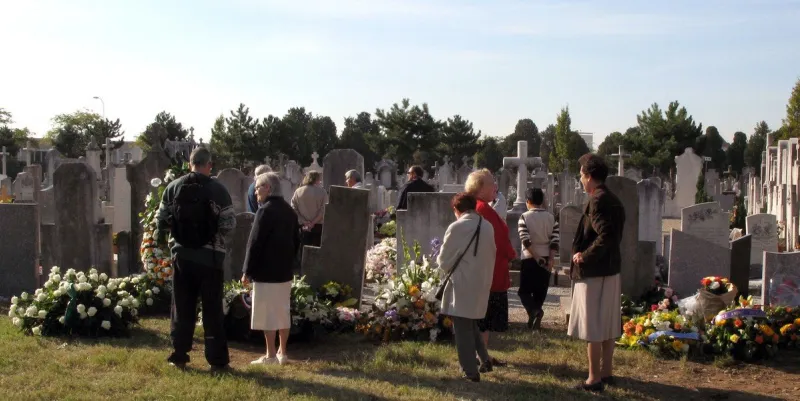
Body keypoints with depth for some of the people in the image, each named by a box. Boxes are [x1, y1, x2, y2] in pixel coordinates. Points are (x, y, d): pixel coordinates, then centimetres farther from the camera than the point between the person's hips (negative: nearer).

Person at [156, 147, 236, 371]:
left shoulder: (173, 187, 2)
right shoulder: (217, 189, -9)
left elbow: (162, 219, 3)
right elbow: (229, 224, -12)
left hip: (182, 255, 3)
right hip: (209, 256, -3)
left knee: (182, 308, 12)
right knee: (212, 310, 3)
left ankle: (179, 356, 17)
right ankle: (217, 360, 7)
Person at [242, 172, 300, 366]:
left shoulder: (265, 210, -14)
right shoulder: (289, 211, 12)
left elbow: (255, 243, -15)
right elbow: (296, 241, 17)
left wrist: (247, 271, -12)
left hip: (266, 271, -8)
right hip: (284, 271, 8)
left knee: (267, 314, -2)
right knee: (283, 312, 11)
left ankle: (270, 355, 1)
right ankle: (282, 353, 18)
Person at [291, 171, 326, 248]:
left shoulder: (298, 192, 2)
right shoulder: (321, 191, -4)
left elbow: (294, 209, -5)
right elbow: (322, 210, -11)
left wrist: (303, 222, -7)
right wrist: (313, 223, -10)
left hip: (303, 227, 2)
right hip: (318, 226, -2)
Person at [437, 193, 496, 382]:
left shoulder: (456, 227, -15)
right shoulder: (487, 226, 2)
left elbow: (444, 261, -8)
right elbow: (491, 254, 10)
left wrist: (446, 266, 13)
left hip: (463, 284, -6)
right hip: (482, 283, 6)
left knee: (462, 328, 3)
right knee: (471, 325, 23)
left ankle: (471, 372, 5)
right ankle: (484, 360, 22)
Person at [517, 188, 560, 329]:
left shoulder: (524, 217, -6)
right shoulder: (551, 217, 4)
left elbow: (525, 240, -15)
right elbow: (555, 240, -3)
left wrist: (536, 257, -11)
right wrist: (551, 259, -5)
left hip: (529, 259, -3)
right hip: (546, 259, 4)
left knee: (524, 290, 6)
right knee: (540, 291, 13)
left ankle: (535, 311, -19)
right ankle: (534, 319, 14)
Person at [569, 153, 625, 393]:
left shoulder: (598, 201, -18)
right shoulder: (613, 200, 11)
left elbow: (606, 236, -27)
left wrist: (584, 256, -16)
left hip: (594, 273, -9)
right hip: (610, 270, 9)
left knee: (592, 328, -2)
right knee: (607, 326, 15)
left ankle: (594, 379, 3)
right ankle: (606, 373, 24)